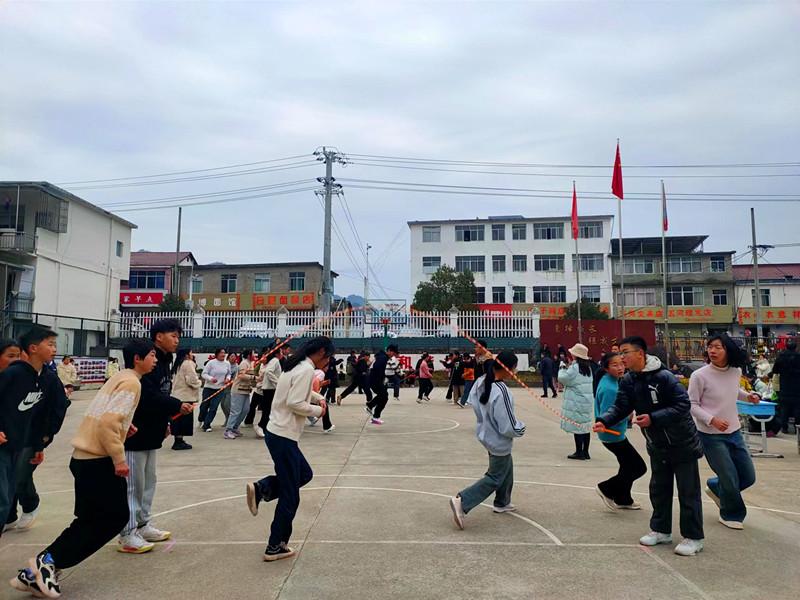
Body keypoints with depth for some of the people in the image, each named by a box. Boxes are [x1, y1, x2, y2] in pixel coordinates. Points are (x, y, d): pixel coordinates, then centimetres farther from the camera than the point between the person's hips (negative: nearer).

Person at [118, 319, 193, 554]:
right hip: (135, 431, -10)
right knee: (133, 484, -1)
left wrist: (164, 422, 12)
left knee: (148, 481, 17)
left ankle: (143, 525, 29)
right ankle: (128, 535, 9)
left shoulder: (164, 361, 11)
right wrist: (178, 406, -27)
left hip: (151, 431, 10)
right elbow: (148, 395, -28)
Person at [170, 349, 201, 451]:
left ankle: (178, 440, 16)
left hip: (177, 395, 9)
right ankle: (179, 441, -3)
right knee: (184, 418, -4)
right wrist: (199, 382, 1)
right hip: (186, 396, -9)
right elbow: (192, 380, -19)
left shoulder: (178, 364, 18)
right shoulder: (188, 363, -12)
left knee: (178, 418, 12)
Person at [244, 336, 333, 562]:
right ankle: (275, 547, 12)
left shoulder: (297, 366, 12)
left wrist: (319, 398, 14)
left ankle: (261, 489, 9)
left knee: (305, 474, 23)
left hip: (277, 433, 10)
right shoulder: (307, 370, -17)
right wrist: (317, 410, -9)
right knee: (290, 496, 2)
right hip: (284, 437, -10)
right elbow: (295, 403, -24)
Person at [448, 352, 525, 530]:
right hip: (499, 442, -9)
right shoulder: (502, 393, -35)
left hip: (487, 433, 9)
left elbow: (473, 401, 7)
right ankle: (462, 501, 1)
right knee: (495, 478, 8)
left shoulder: (481, 381, -10)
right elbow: (508, 427, -28)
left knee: (507, 470, 28)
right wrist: (521, 429, -8)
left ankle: (502, 503, 44)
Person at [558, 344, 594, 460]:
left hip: (576, 403, -8)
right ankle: (585, 452, 17)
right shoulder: (587, 367, 12)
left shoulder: (575, 367, -15)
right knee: (585, 426, 11)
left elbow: (562, 378, -11)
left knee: (577, 426, -3)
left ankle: (579, 453, 1)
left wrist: (562, 370, 7)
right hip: (587, 400, 8)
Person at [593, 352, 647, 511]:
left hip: (617, 434, 10)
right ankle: (607, 489, 13)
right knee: (639, 467, 2)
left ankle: (623, 500, 40)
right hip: (613, 436, -10)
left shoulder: (610, 382, 3)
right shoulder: (609, 389, -26)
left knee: (628, 465, 24)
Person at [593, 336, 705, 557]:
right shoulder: (628, 381, -3)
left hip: (682, 444, -7)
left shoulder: (663, 377, -24)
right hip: (657, 446, 7)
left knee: (688, 492, 3)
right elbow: (620, 407, -7)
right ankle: (661, 530, 31)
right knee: (658, 489, 16)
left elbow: (682, 405, -25)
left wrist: (653, 418, -30)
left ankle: (693, 538, 15)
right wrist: (604, 420, -25)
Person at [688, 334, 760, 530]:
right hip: (711, 436, -6)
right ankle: (731, 514, 28)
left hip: (734, 433, 6)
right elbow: (692, 405, -12)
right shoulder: (699, 376, -18)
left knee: (748, 476, 13)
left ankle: (715, 488, 40)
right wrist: (712, 420, -24)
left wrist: (747, 396, 3)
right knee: (730, 478, 1)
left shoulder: (736, 371, -1)